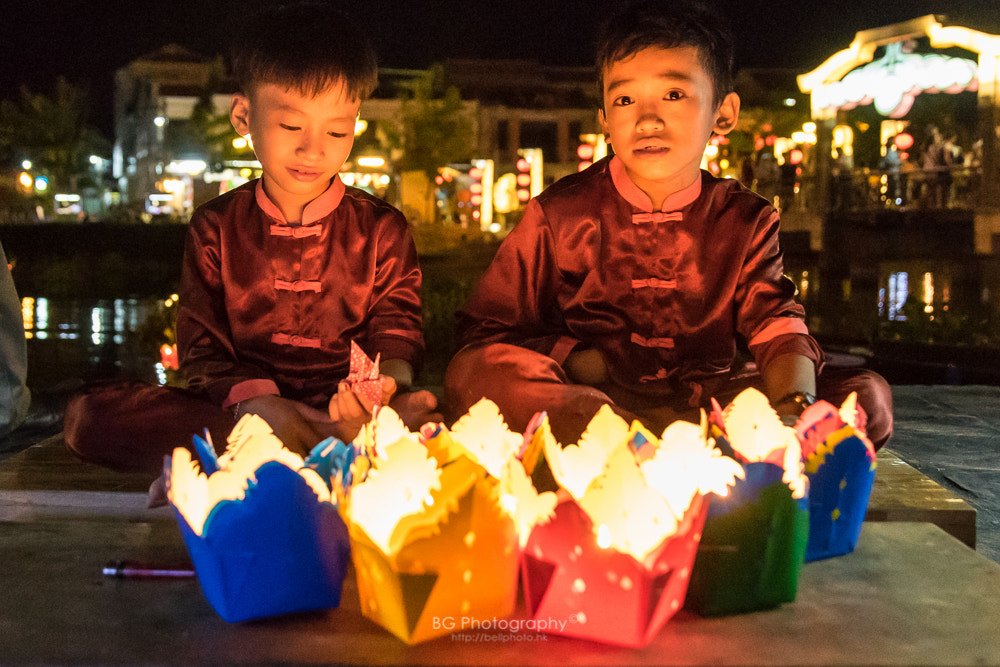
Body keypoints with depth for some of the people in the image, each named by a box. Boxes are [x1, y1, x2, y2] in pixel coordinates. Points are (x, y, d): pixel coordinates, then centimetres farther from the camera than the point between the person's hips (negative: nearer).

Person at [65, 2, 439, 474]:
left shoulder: (382, 229, 7)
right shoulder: (216, 228, 8)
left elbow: (397, 337, 3)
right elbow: (202, 353, 4)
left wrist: (381, 385, -23)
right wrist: (255, 401, -19)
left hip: (346, 405, -1)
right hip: (237, 409, 2)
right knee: (89, 414, -23)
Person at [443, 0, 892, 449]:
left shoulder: (745, 221, 5)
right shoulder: (558, 215, -1)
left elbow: (779, 327, -5)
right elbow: (485, 331, 1)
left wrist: (792, 407, -29)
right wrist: (581, 363, -16)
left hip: (707, 399, 2)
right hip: (585, 397, -2)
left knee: (870, 396, -16)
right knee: (473, 372, -31)